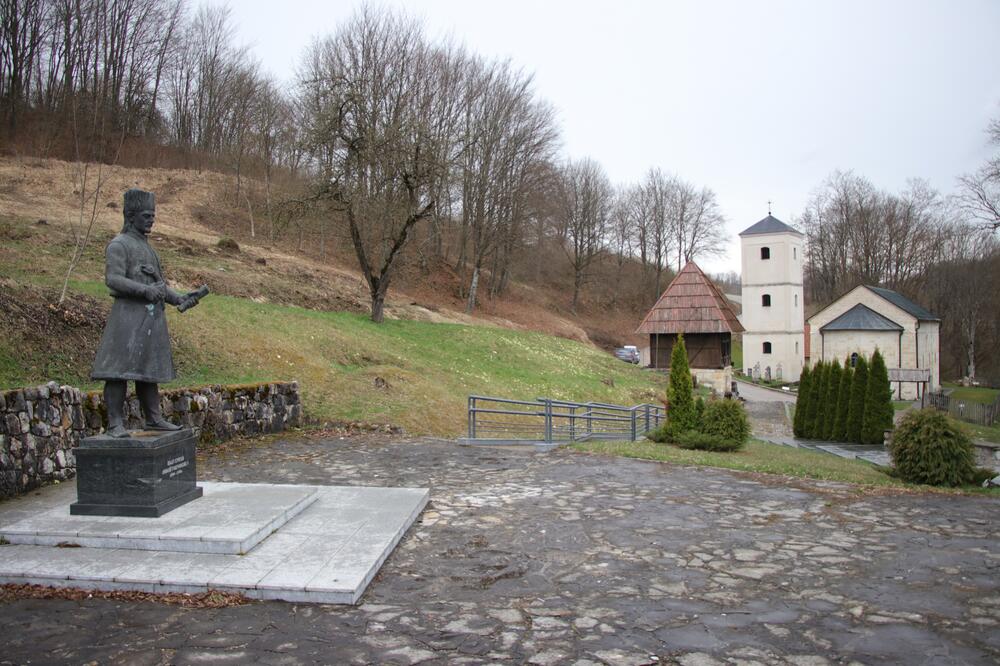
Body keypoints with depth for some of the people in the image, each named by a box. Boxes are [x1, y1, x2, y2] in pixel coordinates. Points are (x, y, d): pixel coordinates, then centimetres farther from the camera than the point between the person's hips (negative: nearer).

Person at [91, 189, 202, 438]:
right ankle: (115, 424, -5)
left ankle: (153, 419, 18)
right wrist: (145, 290, -27)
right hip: (129, 316, -8)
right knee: (119, 371, -7)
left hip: (152, 317, 8)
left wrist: (180, 298, 11)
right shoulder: (118, 244, -4)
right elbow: (113, 279, -16)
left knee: (150, 370, 12)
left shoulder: (147, 245, 22)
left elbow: (159, 283, 25)